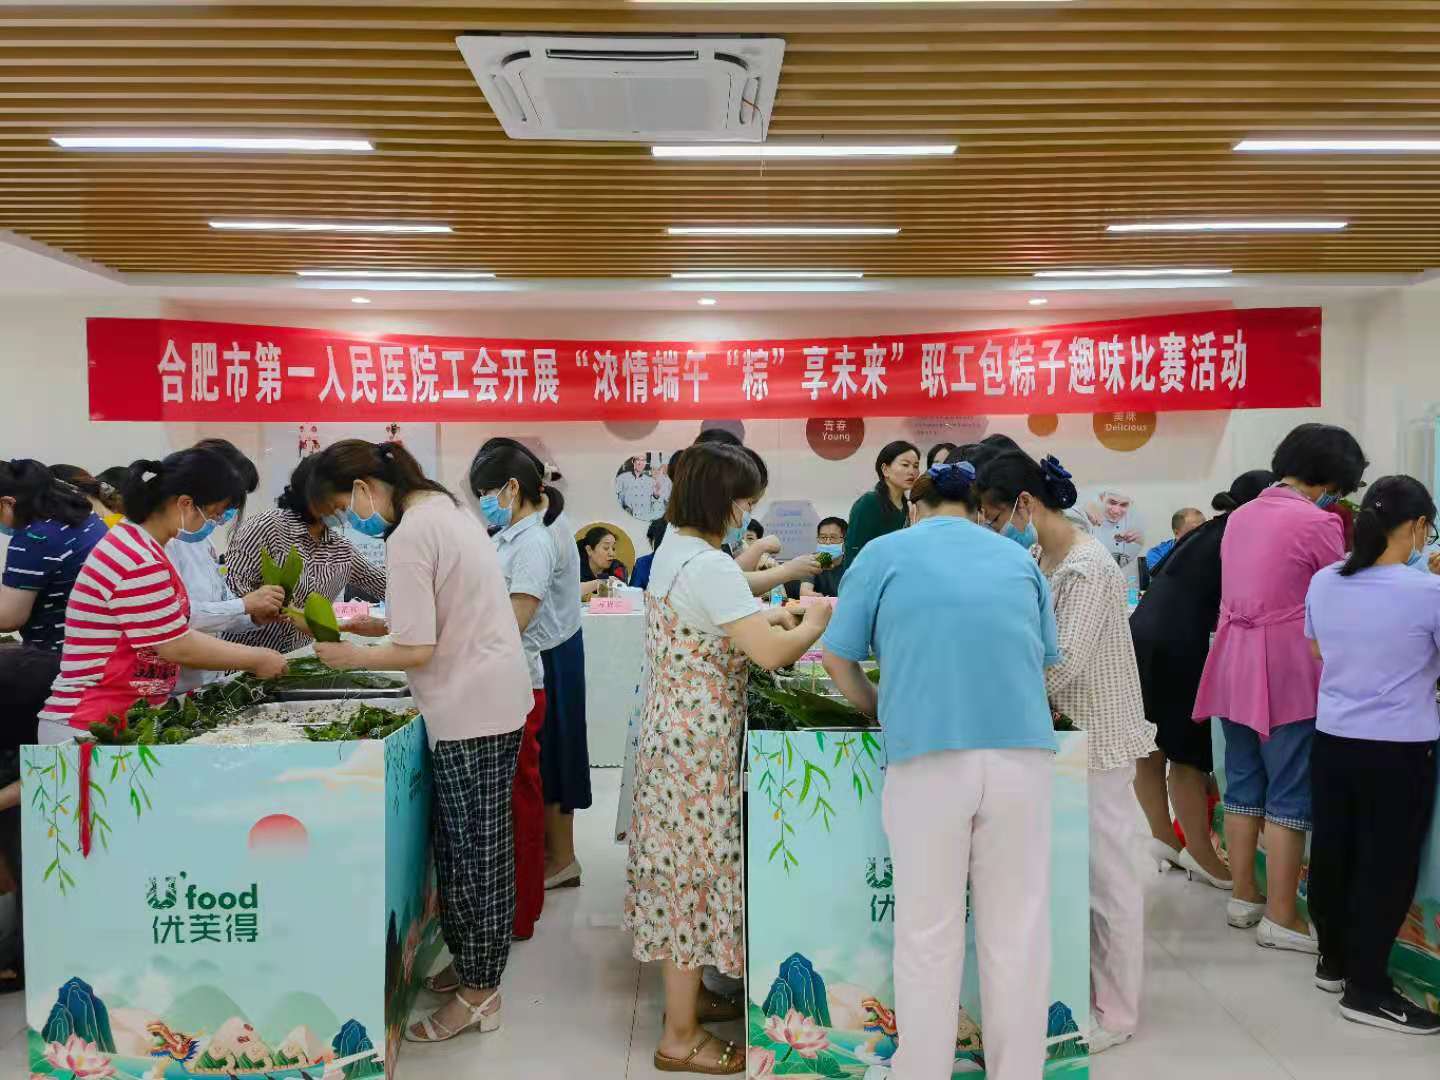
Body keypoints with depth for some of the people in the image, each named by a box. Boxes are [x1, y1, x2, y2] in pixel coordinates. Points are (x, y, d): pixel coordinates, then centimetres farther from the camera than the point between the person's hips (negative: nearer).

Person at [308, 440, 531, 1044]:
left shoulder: (409, 535, -17)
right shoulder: (446, 509, 12)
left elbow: (417, 650, -19)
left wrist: (348, 656, -5)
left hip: (471, 710, -10)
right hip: (493, 696, 10)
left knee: (473, 850, 1)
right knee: (466, 844, 17)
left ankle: (479, 992, 13)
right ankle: (470, 962, 29)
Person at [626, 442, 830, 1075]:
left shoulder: (674, 551, 9)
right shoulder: (709, 567, -23)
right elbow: (772, 654, -27)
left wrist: (773, 615, 11)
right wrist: (819, 620, -9)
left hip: (673, 732, 10)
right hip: (699, 745, -10)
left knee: (682, 871, 20)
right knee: (697, 875, 1)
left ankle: (684, 996, 36)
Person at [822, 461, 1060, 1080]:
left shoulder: (884, 553, 10)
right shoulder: (1018, 558, 18)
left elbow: (838, 659, 8)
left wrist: (879, 713, 23)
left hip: (927, 758, -2)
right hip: (1023, 751, 3)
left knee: (928, 936, 6)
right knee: (1018, 933, 9)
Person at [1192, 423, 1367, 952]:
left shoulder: (1239, 515, 12)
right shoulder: (1317, 523, -11)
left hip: (1233, 665, 8)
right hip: (1287, 672, -7)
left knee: (1242, 785, 14)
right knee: (1289, 795, 1)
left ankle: (1243, 897, 25)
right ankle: (1281, 918, 7)